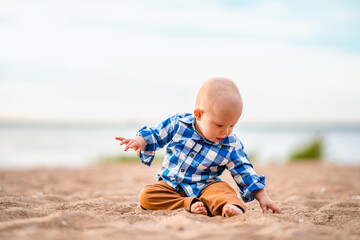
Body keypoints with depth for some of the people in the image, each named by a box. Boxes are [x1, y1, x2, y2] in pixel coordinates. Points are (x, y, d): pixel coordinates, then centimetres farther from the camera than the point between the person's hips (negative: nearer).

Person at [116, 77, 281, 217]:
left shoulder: (230, 146, -7)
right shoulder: (178, 124, -8)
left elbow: (244, 172, -3)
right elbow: (155, 135, 5)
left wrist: (262, 197, -9)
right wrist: (140, 141, -15)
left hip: (204, 187, -1)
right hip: (170, 185, 1)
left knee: (223, 190, -31)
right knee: (146, 196, -27)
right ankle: (189, 204, -34)